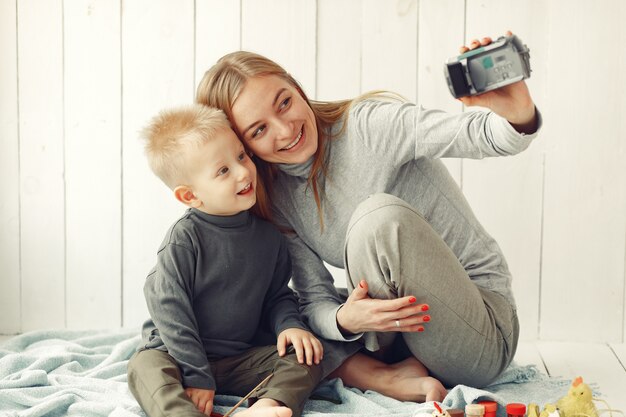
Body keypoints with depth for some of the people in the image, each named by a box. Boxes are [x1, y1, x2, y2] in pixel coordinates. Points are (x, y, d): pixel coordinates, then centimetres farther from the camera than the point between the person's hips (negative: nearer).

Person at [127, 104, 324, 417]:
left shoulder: (267, 234, 2)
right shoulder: (183, 239, -14)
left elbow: (278, 295, 14)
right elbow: (170, 310, -16)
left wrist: (289, 324, -9)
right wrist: (195, 376, -19)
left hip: (244, 359, 4)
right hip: (179, 353, -4)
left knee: (306, 357, -14)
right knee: (144, 367, -32)